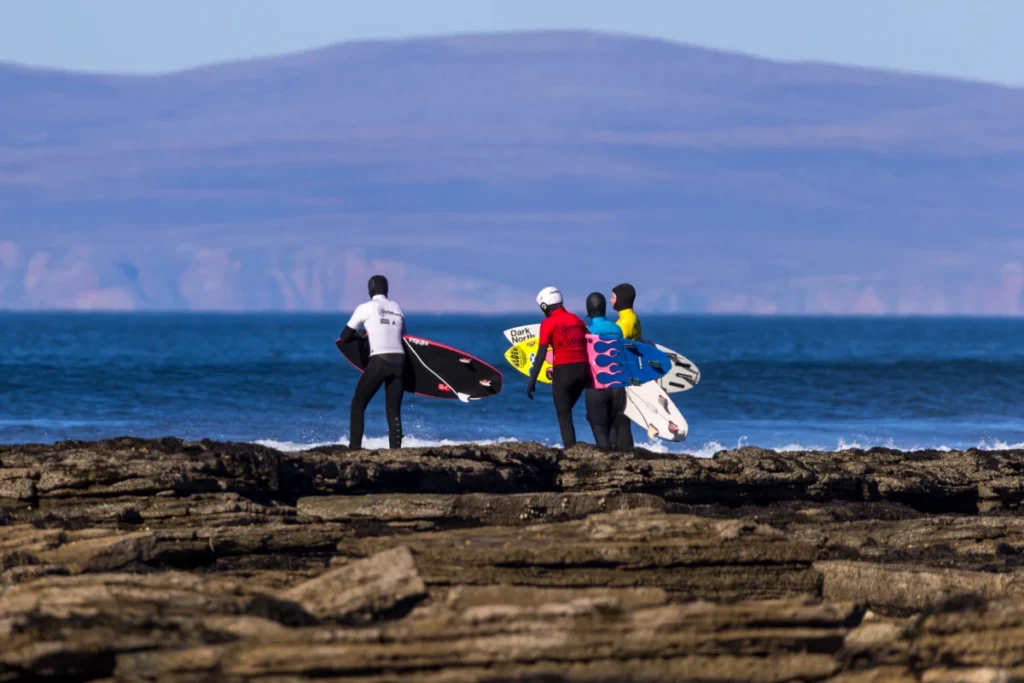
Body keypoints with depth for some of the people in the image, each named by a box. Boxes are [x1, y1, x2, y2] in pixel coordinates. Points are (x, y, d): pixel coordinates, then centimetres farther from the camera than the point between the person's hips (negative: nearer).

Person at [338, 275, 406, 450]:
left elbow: (345, 338, 5)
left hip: (379, 362, -4)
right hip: (399, 361, 4)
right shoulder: (397, 309, 14)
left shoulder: (366, 308, 2)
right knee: (393, 411, 7)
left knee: (358, 405, 6)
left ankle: (354, 447, -4)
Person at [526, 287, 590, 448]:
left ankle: (570, 448, -6)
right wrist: (588, 374, 21)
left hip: (563, 370, -6)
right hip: (583, 369, 6)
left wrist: (532, 380, -11)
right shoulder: (576, 320, 13)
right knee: (566, 409, 20)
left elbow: (541, 354, -11)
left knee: (563, 414, 2)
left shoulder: (548, 323, -4)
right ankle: (571, 446, 16)